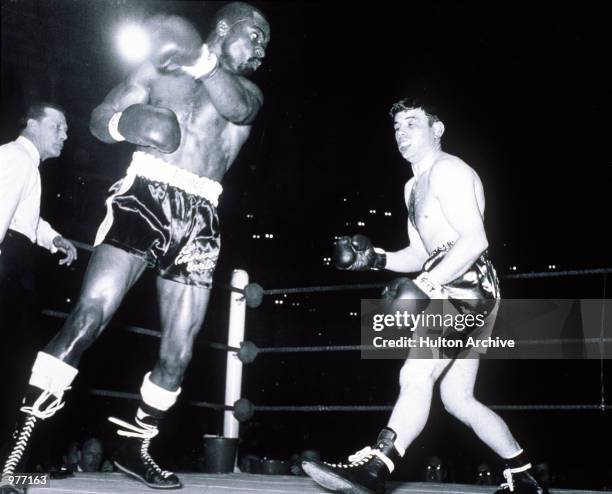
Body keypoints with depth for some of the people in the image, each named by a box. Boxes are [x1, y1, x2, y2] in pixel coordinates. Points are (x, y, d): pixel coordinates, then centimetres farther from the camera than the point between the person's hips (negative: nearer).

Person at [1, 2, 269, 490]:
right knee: (91, 315, -19)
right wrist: (125, 124, -10)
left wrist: (197, 57, -17)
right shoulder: (162, 64, 14)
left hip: (198, 217, 4)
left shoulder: (249, 91, 18)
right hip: (147, 194, -3)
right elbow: (100, 119, 12)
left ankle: (134, 447, 19)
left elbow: (237, 109, -7)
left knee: (179, 350, 2)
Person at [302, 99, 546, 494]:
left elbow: (475, 240, -20)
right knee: (458, 399, 11)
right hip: (450, 293, 11)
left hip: (468, 285, -11)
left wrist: (425, 286, -26)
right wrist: (375, 259, 6)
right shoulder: (414, 187, 23)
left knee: (416, 375, -24)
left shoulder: (447, 170, -8)